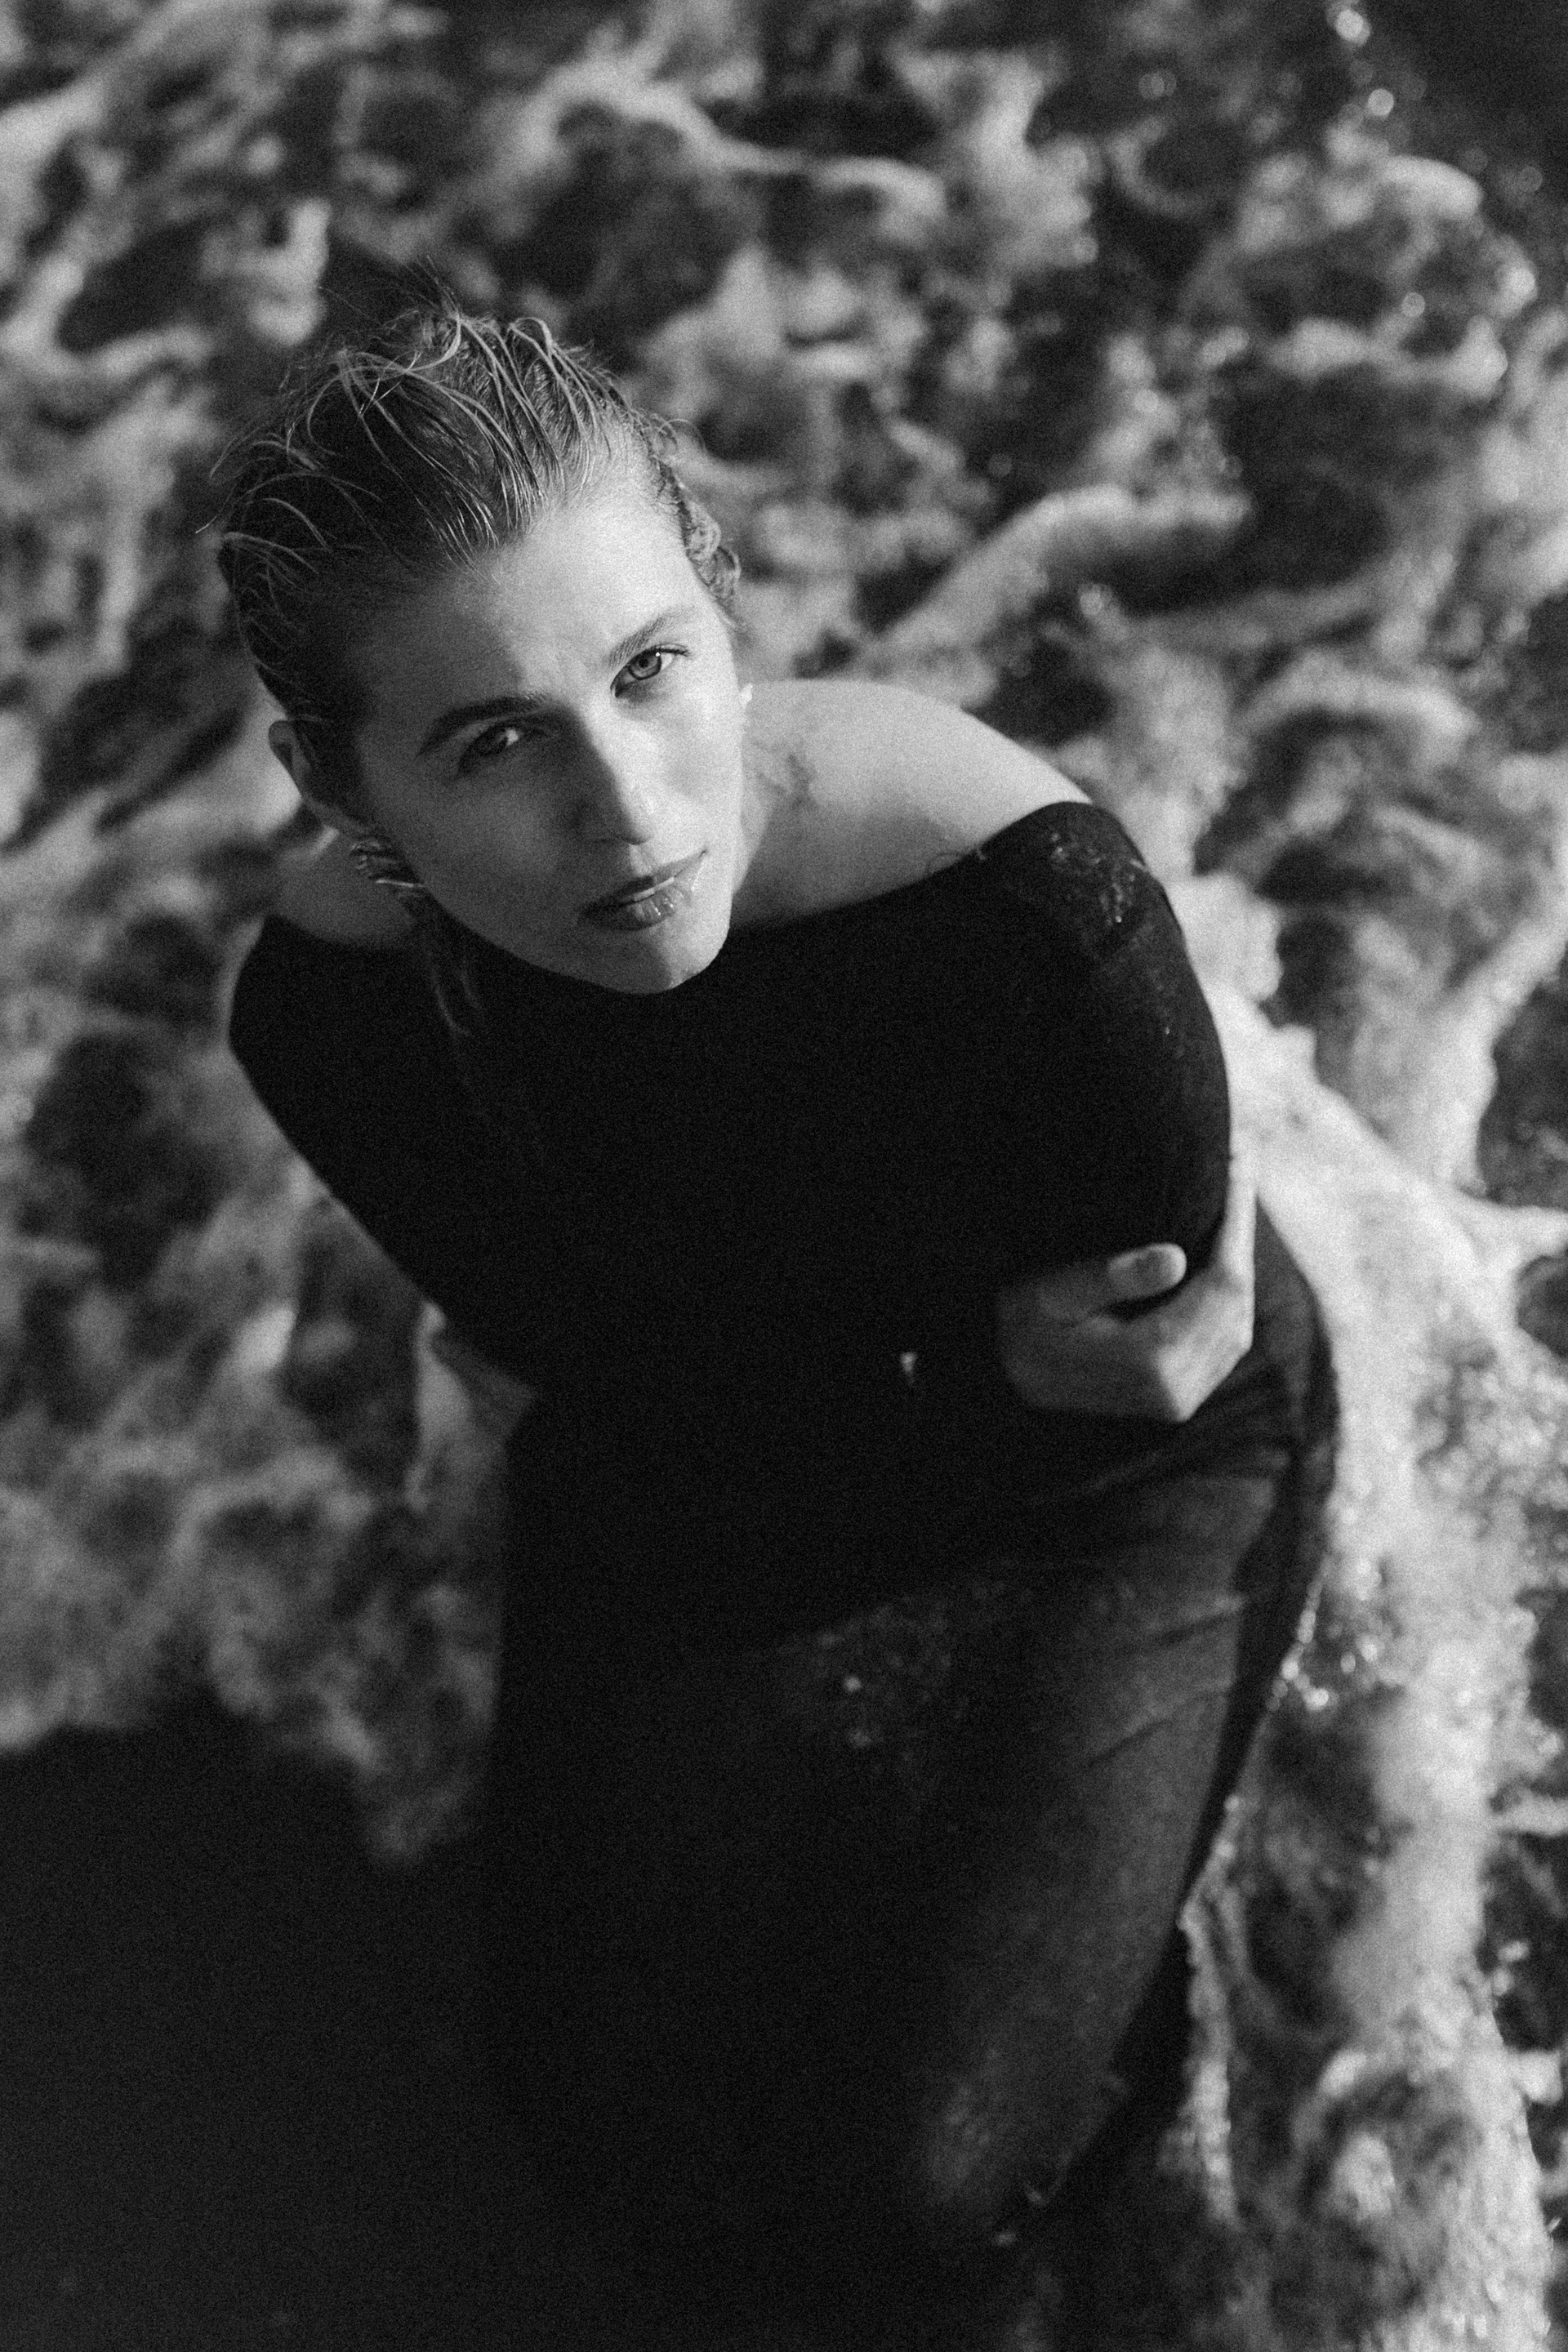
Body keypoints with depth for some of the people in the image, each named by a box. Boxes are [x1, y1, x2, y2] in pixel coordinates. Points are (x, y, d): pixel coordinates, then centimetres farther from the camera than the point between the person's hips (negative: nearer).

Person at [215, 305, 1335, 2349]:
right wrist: (990, 1357, -23)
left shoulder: (1031, 908, -36)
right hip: (690, 1478, 3)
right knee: (616, 2115, -6)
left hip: (1100, 1491, -2)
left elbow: (1152, 1368, -19)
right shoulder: (332, 1010, -24)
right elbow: (607, 1373, -13)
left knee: (914, 2178, -11)